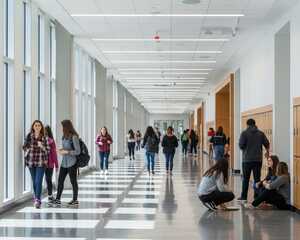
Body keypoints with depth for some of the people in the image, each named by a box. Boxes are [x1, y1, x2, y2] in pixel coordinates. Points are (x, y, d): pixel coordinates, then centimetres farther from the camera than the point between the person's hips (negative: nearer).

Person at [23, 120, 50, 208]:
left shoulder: (44, 138, -1)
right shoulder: (29, 136, 4)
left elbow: (48, 150, 0)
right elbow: (24, 147, 13)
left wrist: (42, 146, -17)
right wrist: (26, 154, -3)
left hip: (41, 162, -2)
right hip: (31, 162, 2)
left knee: (38, 181, -11)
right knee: (34, 181, 12)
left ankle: (37, 200, -12)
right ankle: (36, 197, 28)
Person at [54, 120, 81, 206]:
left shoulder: (74, 137, -16)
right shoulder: (64, 136, 8)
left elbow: (78, 151, -15)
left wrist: (66, 152, -18)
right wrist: (61, 150, 2)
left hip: (72, 163, -8)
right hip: (64, 162, 8)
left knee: (73, 181, 4)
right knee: (60, 180, 7)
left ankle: (75, 200, 16)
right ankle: (57, 199, 13)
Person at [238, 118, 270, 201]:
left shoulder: (244, 133, -7)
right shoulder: (261, 133, 3)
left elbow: (241, 145, -11)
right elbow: (267, 144, 3)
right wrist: (267, 151, 23)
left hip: (247, 159, -2)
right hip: (258, 159, 2)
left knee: (245, 179, 6)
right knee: (257, 178, 7)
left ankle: (244, 197, 8)